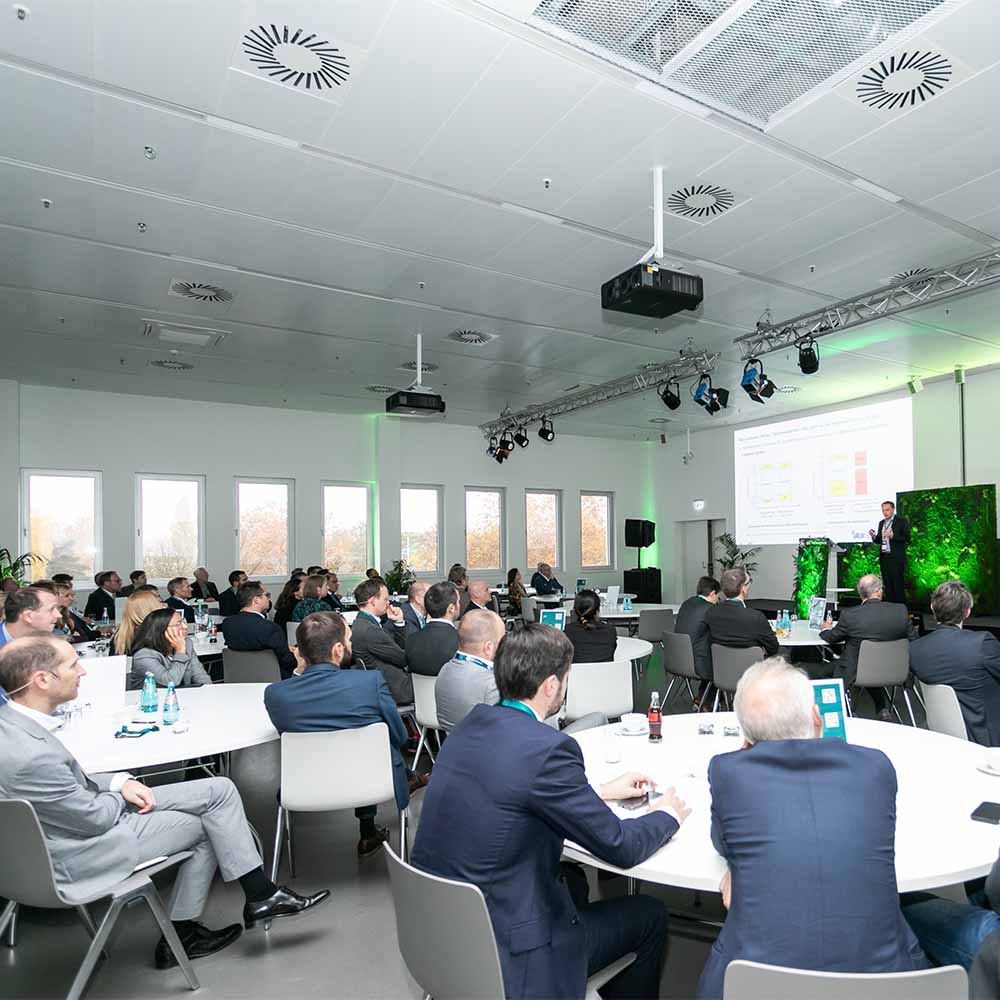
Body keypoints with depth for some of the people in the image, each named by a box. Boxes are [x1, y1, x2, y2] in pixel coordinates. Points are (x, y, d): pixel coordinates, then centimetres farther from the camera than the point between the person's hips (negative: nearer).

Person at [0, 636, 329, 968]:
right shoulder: (30, 756, -33)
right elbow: (96, 818, -21)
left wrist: (119, 781, -3)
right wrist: (120, 790, -1)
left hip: (80, 812, 8)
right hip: (78, 856, -8)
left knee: (220, 789, 3)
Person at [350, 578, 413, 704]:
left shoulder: (362, 622, 7)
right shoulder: (368, 630, -25)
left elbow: (401, 646, 12)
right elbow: (404, 658, -17)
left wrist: (399, 622, -2)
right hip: (396, 689, -9)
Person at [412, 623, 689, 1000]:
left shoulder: (472, 724, -3)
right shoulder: (548, 748, -26)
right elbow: (620, 848, -16)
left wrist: (599, 792, 16)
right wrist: (668, 815, 4)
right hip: (504, 957, -7)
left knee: (573, 877, 31)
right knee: (651, 915, 13)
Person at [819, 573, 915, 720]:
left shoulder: (849, 614, -20)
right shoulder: (901, 611, -14)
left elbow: (832, 638, -1)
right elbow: (912, 639, 1)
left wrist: (827, 629, 23)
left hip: (855, 674, -4)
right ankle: (882, 710, 34)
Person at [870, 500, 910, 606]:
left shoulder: (902, 521, -2)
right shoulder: (881, 523, 15)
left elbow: (907, 539, -9)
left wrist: (893, 536, -23)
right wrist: (874, 536, -4)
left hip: (896, 558, -6)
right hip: (884, 558, 6)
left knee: (898, 585, -5)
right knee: (888, 586, 7)